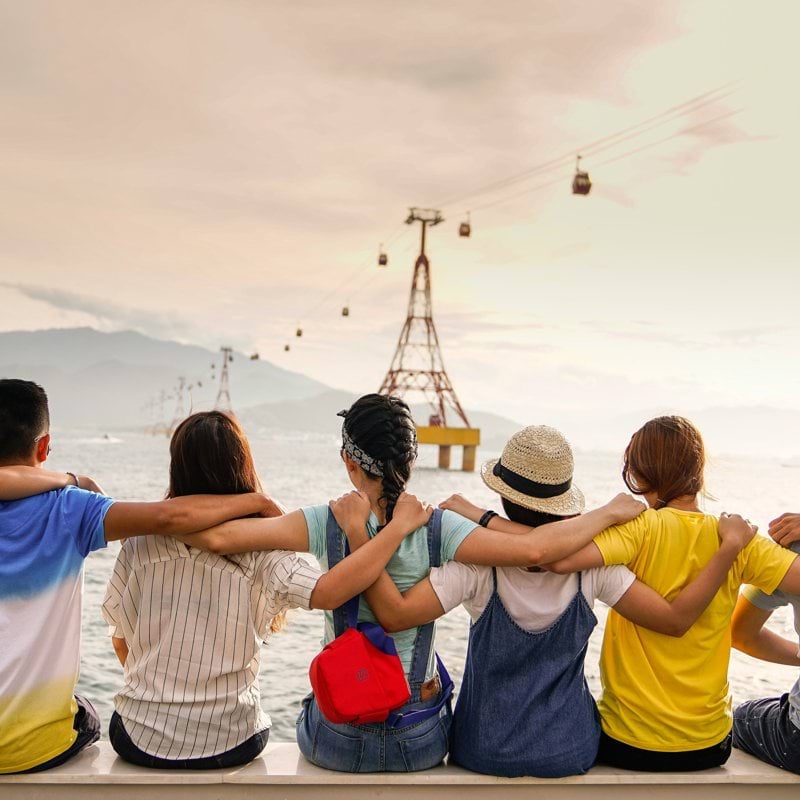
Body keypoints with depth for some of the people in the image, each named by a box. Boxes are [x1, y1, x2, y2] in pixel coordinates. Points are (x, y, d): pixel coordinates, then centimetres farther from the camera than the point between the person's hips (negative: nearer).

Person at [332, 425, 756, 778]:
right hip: (570, 752, 2)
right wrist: (731, 545, -11)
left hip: (486, 751, -1)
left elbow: (395, 614, -33)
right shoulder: (593, 563, -18)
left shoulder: (479, 563, -24)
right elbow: (676, 618, -17)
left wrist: (356, 529, -28)